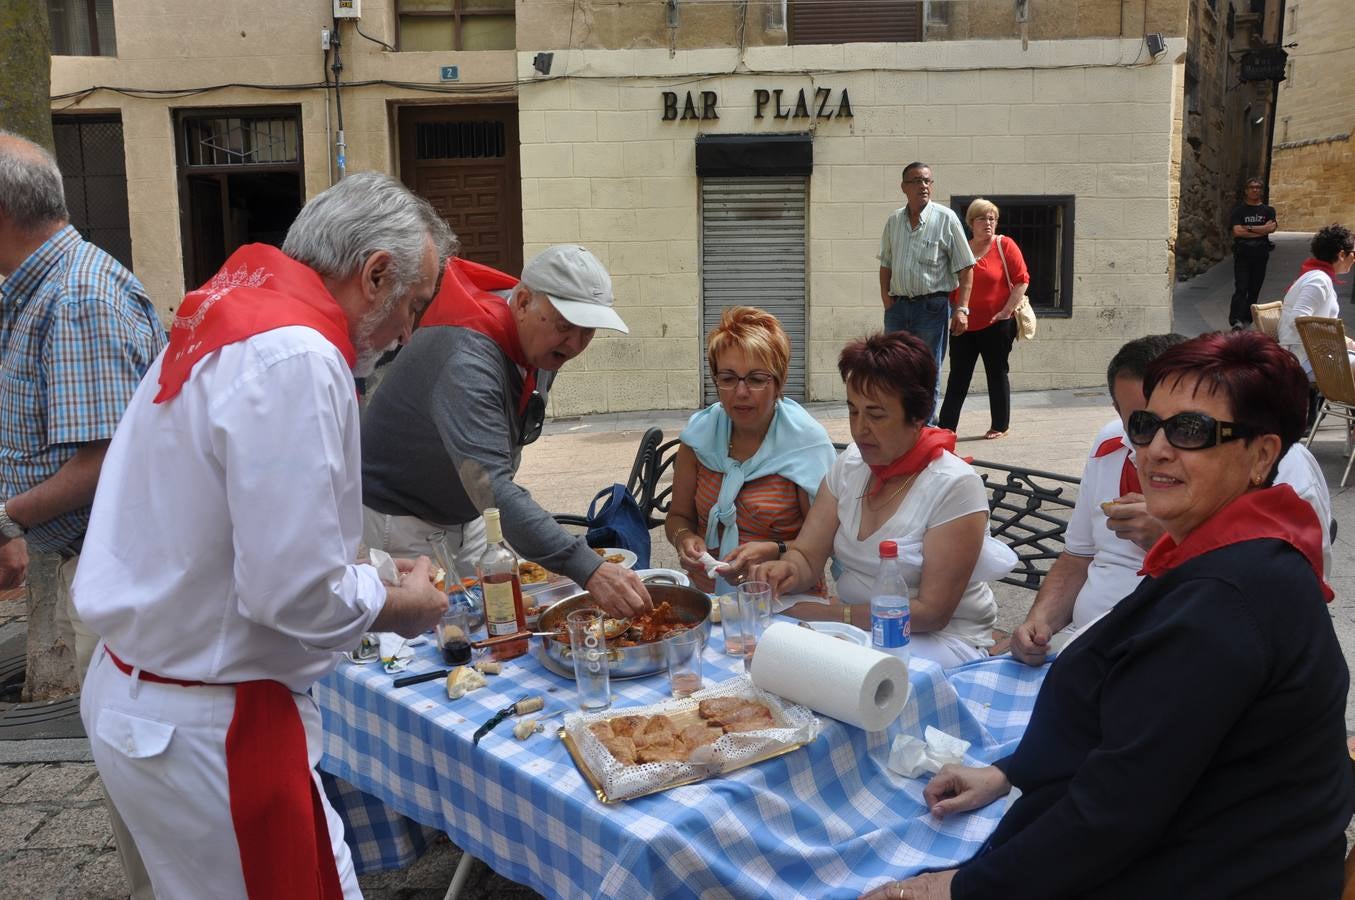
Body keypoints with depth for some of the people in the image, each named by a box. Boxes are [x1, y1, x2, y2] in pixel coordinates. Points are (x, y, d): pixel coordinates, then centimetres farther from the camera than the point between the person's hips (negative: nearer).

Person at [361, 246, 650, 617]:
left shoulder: (542, 344, -5)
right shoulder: (466, 359, -34)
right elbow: (490, 487, -45)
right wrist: (587, 569, -53)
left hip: (463, 517, 8)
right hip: (398, 522, -8)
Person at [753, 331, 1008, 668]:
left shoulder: (954, 485, -16)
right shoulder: (850, 463, 3)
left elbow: (932, 612, -18)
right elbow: (806, 556, 1)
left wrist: (829, 614, -20)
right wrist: (787, 571, -23)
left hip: (941, 639, -5)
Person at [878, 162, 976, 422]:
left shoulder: (946, 219, -3)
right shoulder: (894, 221, 10)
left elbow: (965, 269, -5)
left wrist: (961, 309, -13)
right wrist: (885, 295, 5)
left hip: (933, 306, -4)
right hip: (898, 306, 4)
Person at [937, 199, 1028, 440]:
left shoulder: (1005, 246, -3)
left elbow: (1022, 280, -6)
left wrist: (1006, 312, -11)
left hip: (996, 325, -3)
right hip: (963, 326, 4)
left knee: (997, 374, 7)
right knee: (958, 376, 5)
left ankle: (1000, 426, 17)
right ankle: (945, 426, 8)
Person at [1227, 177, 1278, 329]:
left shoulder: (1268, 210, 11)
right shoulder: (1239, 210, 5)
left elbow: (1272, 228, -7)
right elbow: (1237, 231, -10)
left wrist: (1249, 228, -10)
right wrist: (1262, 230, -7)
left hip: (1260, 255, 3)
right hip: (1242, 254, -3)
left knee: (1254, 289, 5)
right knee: (1241, 288, -14)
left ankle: (1247, 319, 13)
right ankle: (1236, 320, -23)